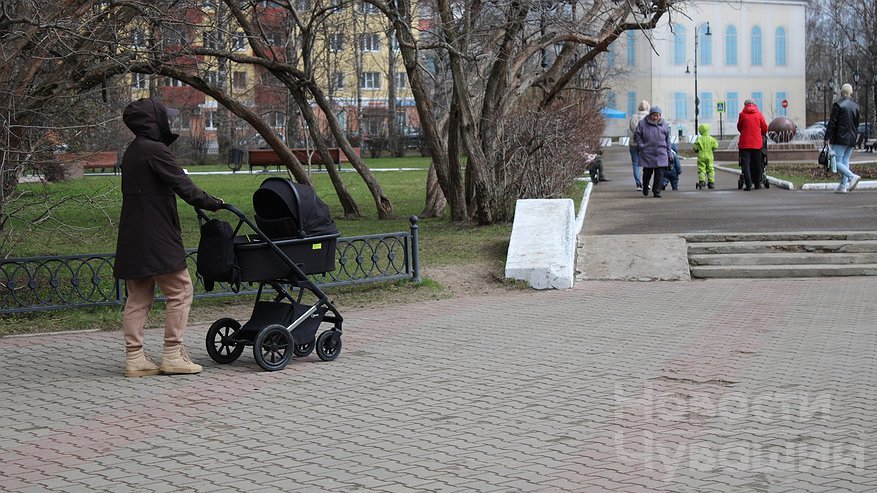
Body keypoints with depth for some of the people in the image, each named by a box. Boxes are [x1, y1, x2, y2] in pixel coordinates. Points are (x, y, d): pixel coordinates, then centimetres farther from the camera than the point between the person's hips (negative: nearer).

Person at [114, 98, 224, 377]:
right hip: (156, 238, -9)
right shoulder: (155, 151, -13)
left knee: (138, 298, 10)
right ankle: (172, 356, 0)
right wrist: (213, 204, -3)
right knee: (180, 291, 0)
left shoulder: (131, 152, 17)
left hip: (132, 238, 9)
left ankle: (134, 358, 10)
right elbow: (183, 186, -16)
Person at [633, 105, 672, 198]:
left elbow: (668, 140, 14)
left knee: (659, 173, -4)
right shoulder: (642, 123, 1)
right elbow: (637, 136, 6)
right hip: (647, 154, -2)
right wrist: (641, 146, -6)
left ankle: (657, 191, 4)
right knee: (647, 172, 4)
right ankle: (645, 188, 30)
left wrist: (669, 153, 11)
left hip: (661, 154, 2)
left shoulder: (664, 125, 10)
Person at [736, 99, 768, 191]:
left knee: (745, 164, -2)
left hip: (745, 143, -1)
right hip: (757, 143, 1)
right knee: (757, 164, 13)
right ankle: (757, 184, 19)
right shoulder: (759, 114, 4)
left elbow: (739, 127, 14)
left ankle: (748, 185, -13)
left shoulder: (742, 114, 1)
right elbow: (764, 128, 10)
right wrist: (763, 135, 31)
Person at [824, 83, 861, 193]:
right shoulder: (856, 106, 10)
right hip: (851, 139, 7)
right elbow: (857, 123, 15)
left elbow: (832, 123, -12)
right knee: (845, 162, 10)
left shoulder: (838, 104, -10)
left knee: (836, 162, -6)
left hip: (840, 139, -7)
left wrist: (827, 138, -8)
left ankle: (853, 177, -22)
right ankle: (843, 186, 8)